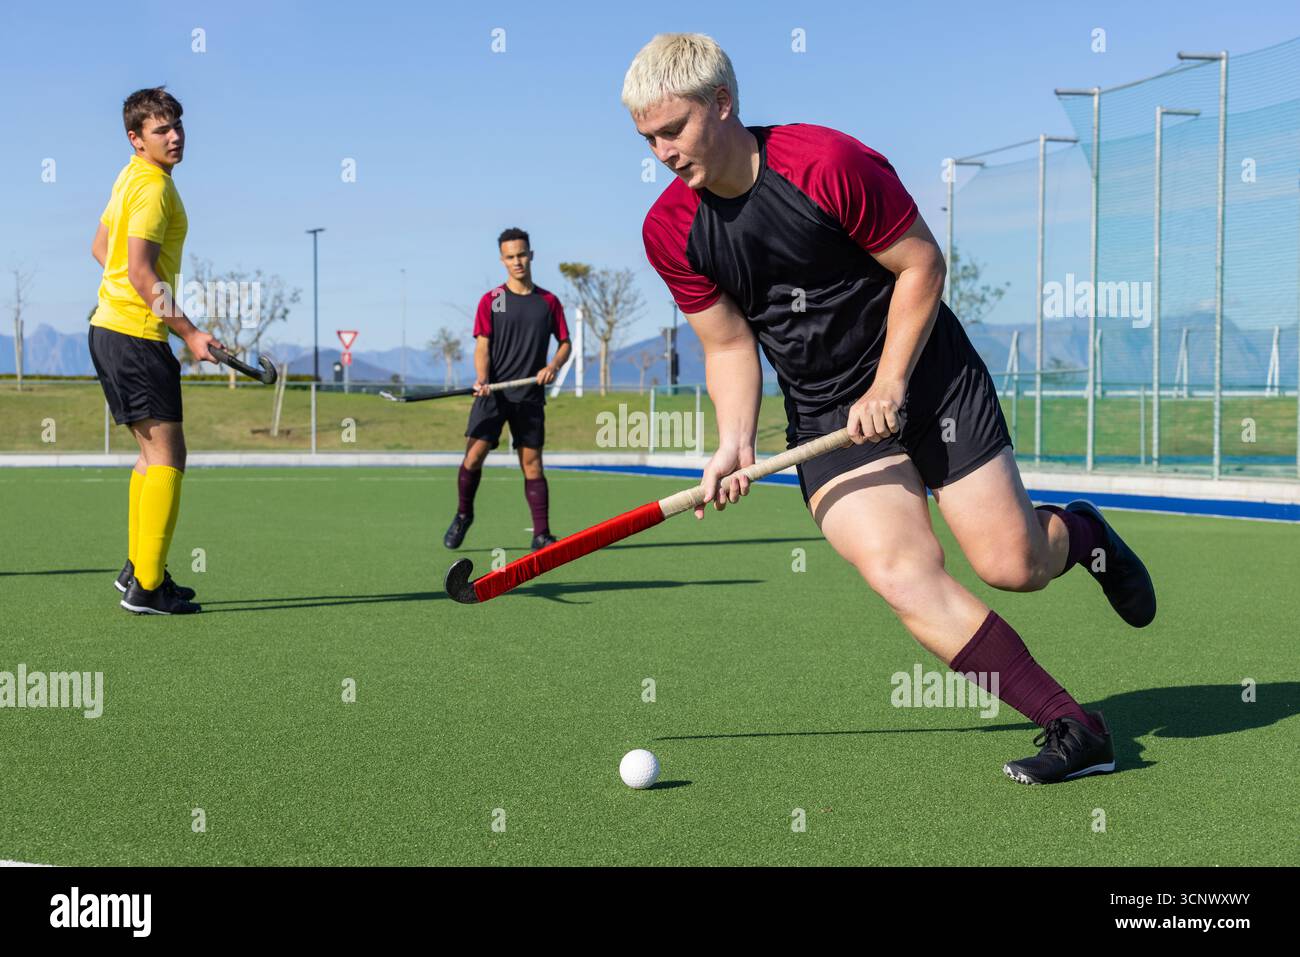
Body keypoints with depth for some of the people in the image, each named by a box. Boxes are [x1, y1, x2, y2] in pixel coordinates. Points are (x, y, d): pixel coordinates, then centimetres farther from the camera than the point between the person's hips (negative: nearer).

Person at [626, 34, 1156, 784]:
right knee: (901, 574, -19)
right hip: (825, 419, 3)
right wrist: (736, 441, -10)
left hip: (929, 376, -3)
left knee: (1013, 566, -7)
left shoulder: (830, 164, -20)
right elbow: (729, 343, 4)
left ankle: (1080, 533, 33)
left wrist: (890, 385, -15)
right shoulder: (670, 231, -5)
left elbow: (922, 265, -11)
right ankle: (1074, 729, -10)